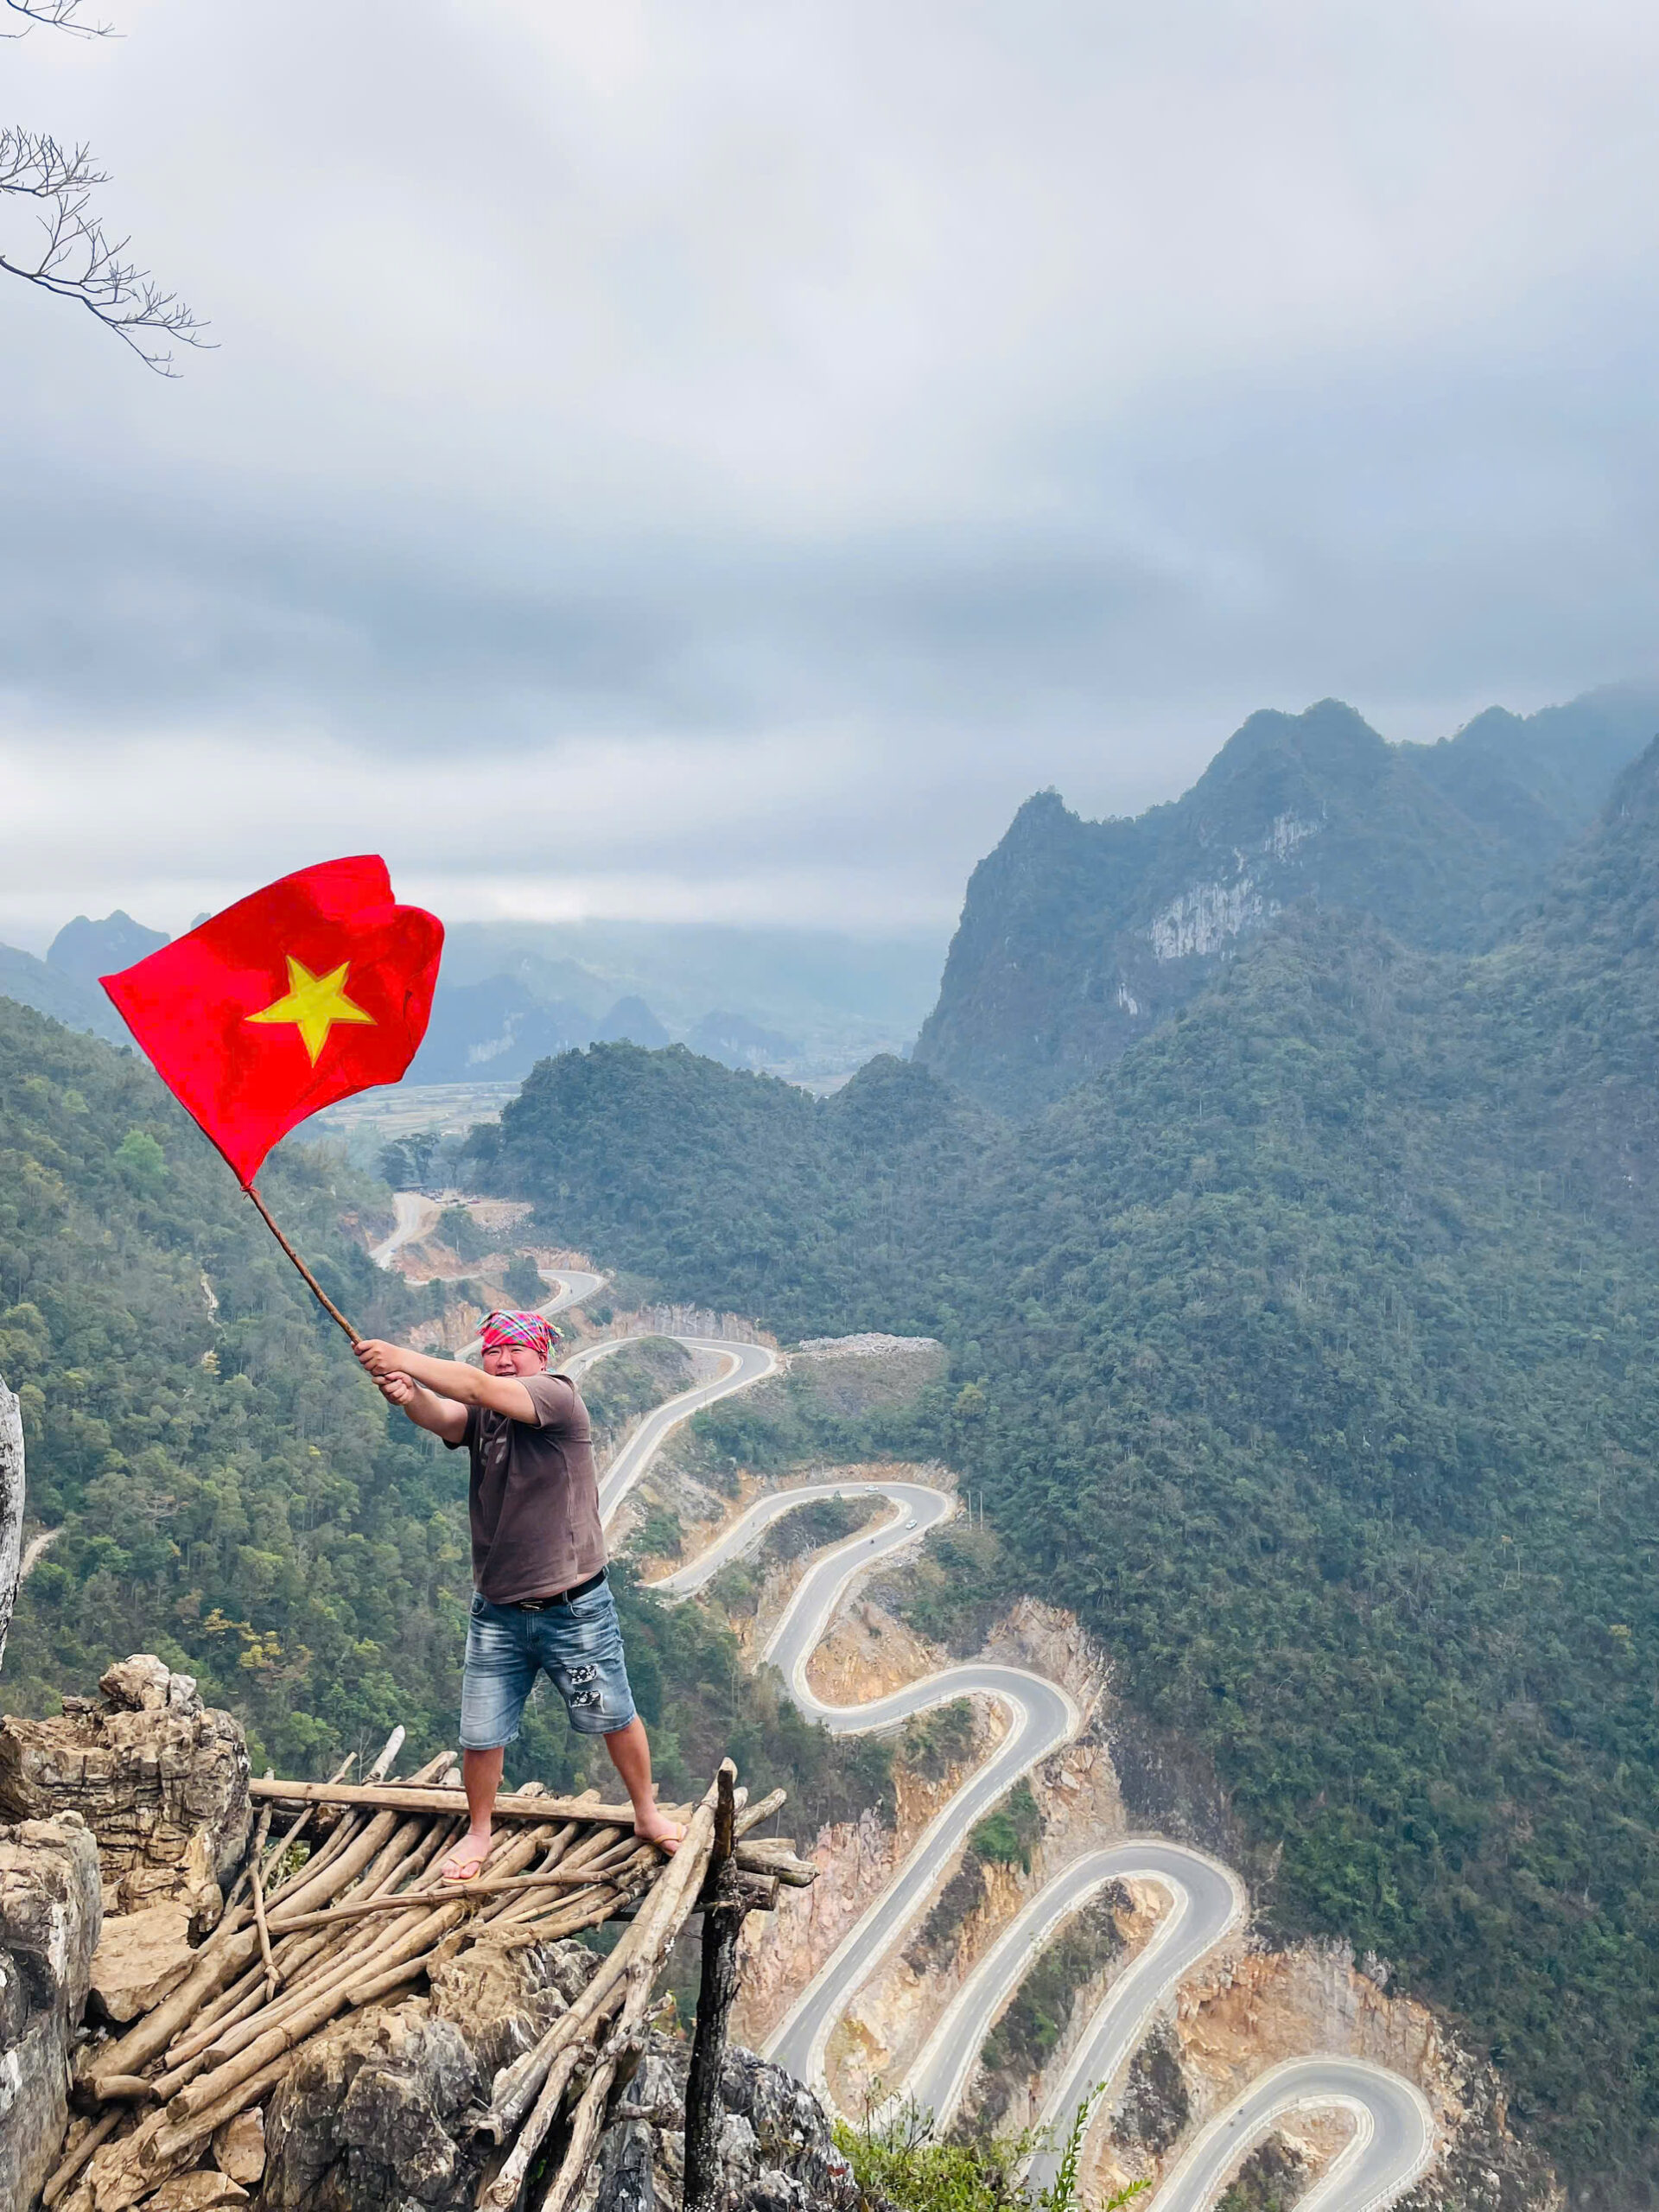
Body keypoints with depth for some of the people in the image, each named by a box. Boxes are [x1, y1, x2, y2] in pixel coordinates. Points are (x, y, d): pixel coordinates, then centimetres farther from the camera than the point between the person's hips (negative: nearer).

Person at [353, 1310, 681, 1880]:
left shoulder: (559, 1398, -15)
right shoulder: (476, 1414, 0)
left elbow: (481, 1389, -31)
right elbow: (441, 1416, -24)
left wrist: (405, 1359, -33)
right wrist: (408, 1395, -46)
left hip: (575, 1610, -3)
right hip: (497, 1613, 4)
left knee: (615, 1718, 14)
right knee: (479, 1737, 11)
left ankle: (646, 1814, 38)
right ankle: (478, 1833, 38)